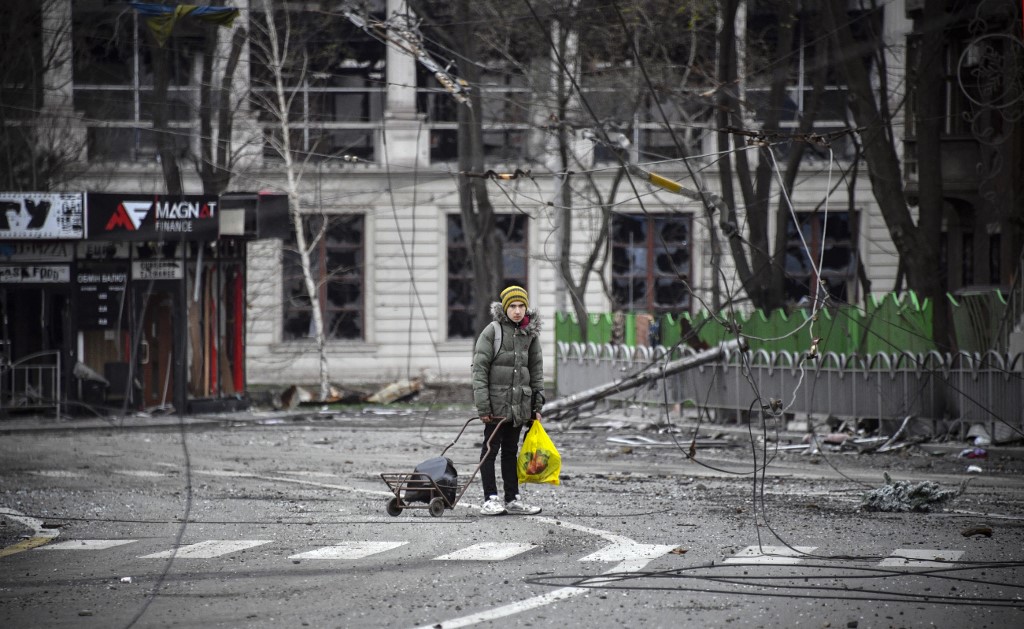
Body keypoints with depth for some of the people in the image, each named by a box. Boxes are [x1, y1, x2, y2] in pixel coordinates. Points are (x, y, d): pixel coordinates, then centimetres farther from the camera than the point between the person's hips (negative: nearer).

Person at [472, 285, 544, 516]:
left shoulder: (530, 334, 7)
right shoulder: (492, 331, -8)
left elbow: (536, 370, 15)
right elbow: (479, 369, -10)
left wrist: (537, 405, 12)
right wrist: (483, 406, -14)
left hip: (520, 404, 5)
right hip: (496, 401, -5)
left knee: (511, 451, 12)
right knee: (491, 449, -2)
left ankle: (513, 499, 16)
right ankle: (490, 500, 0)